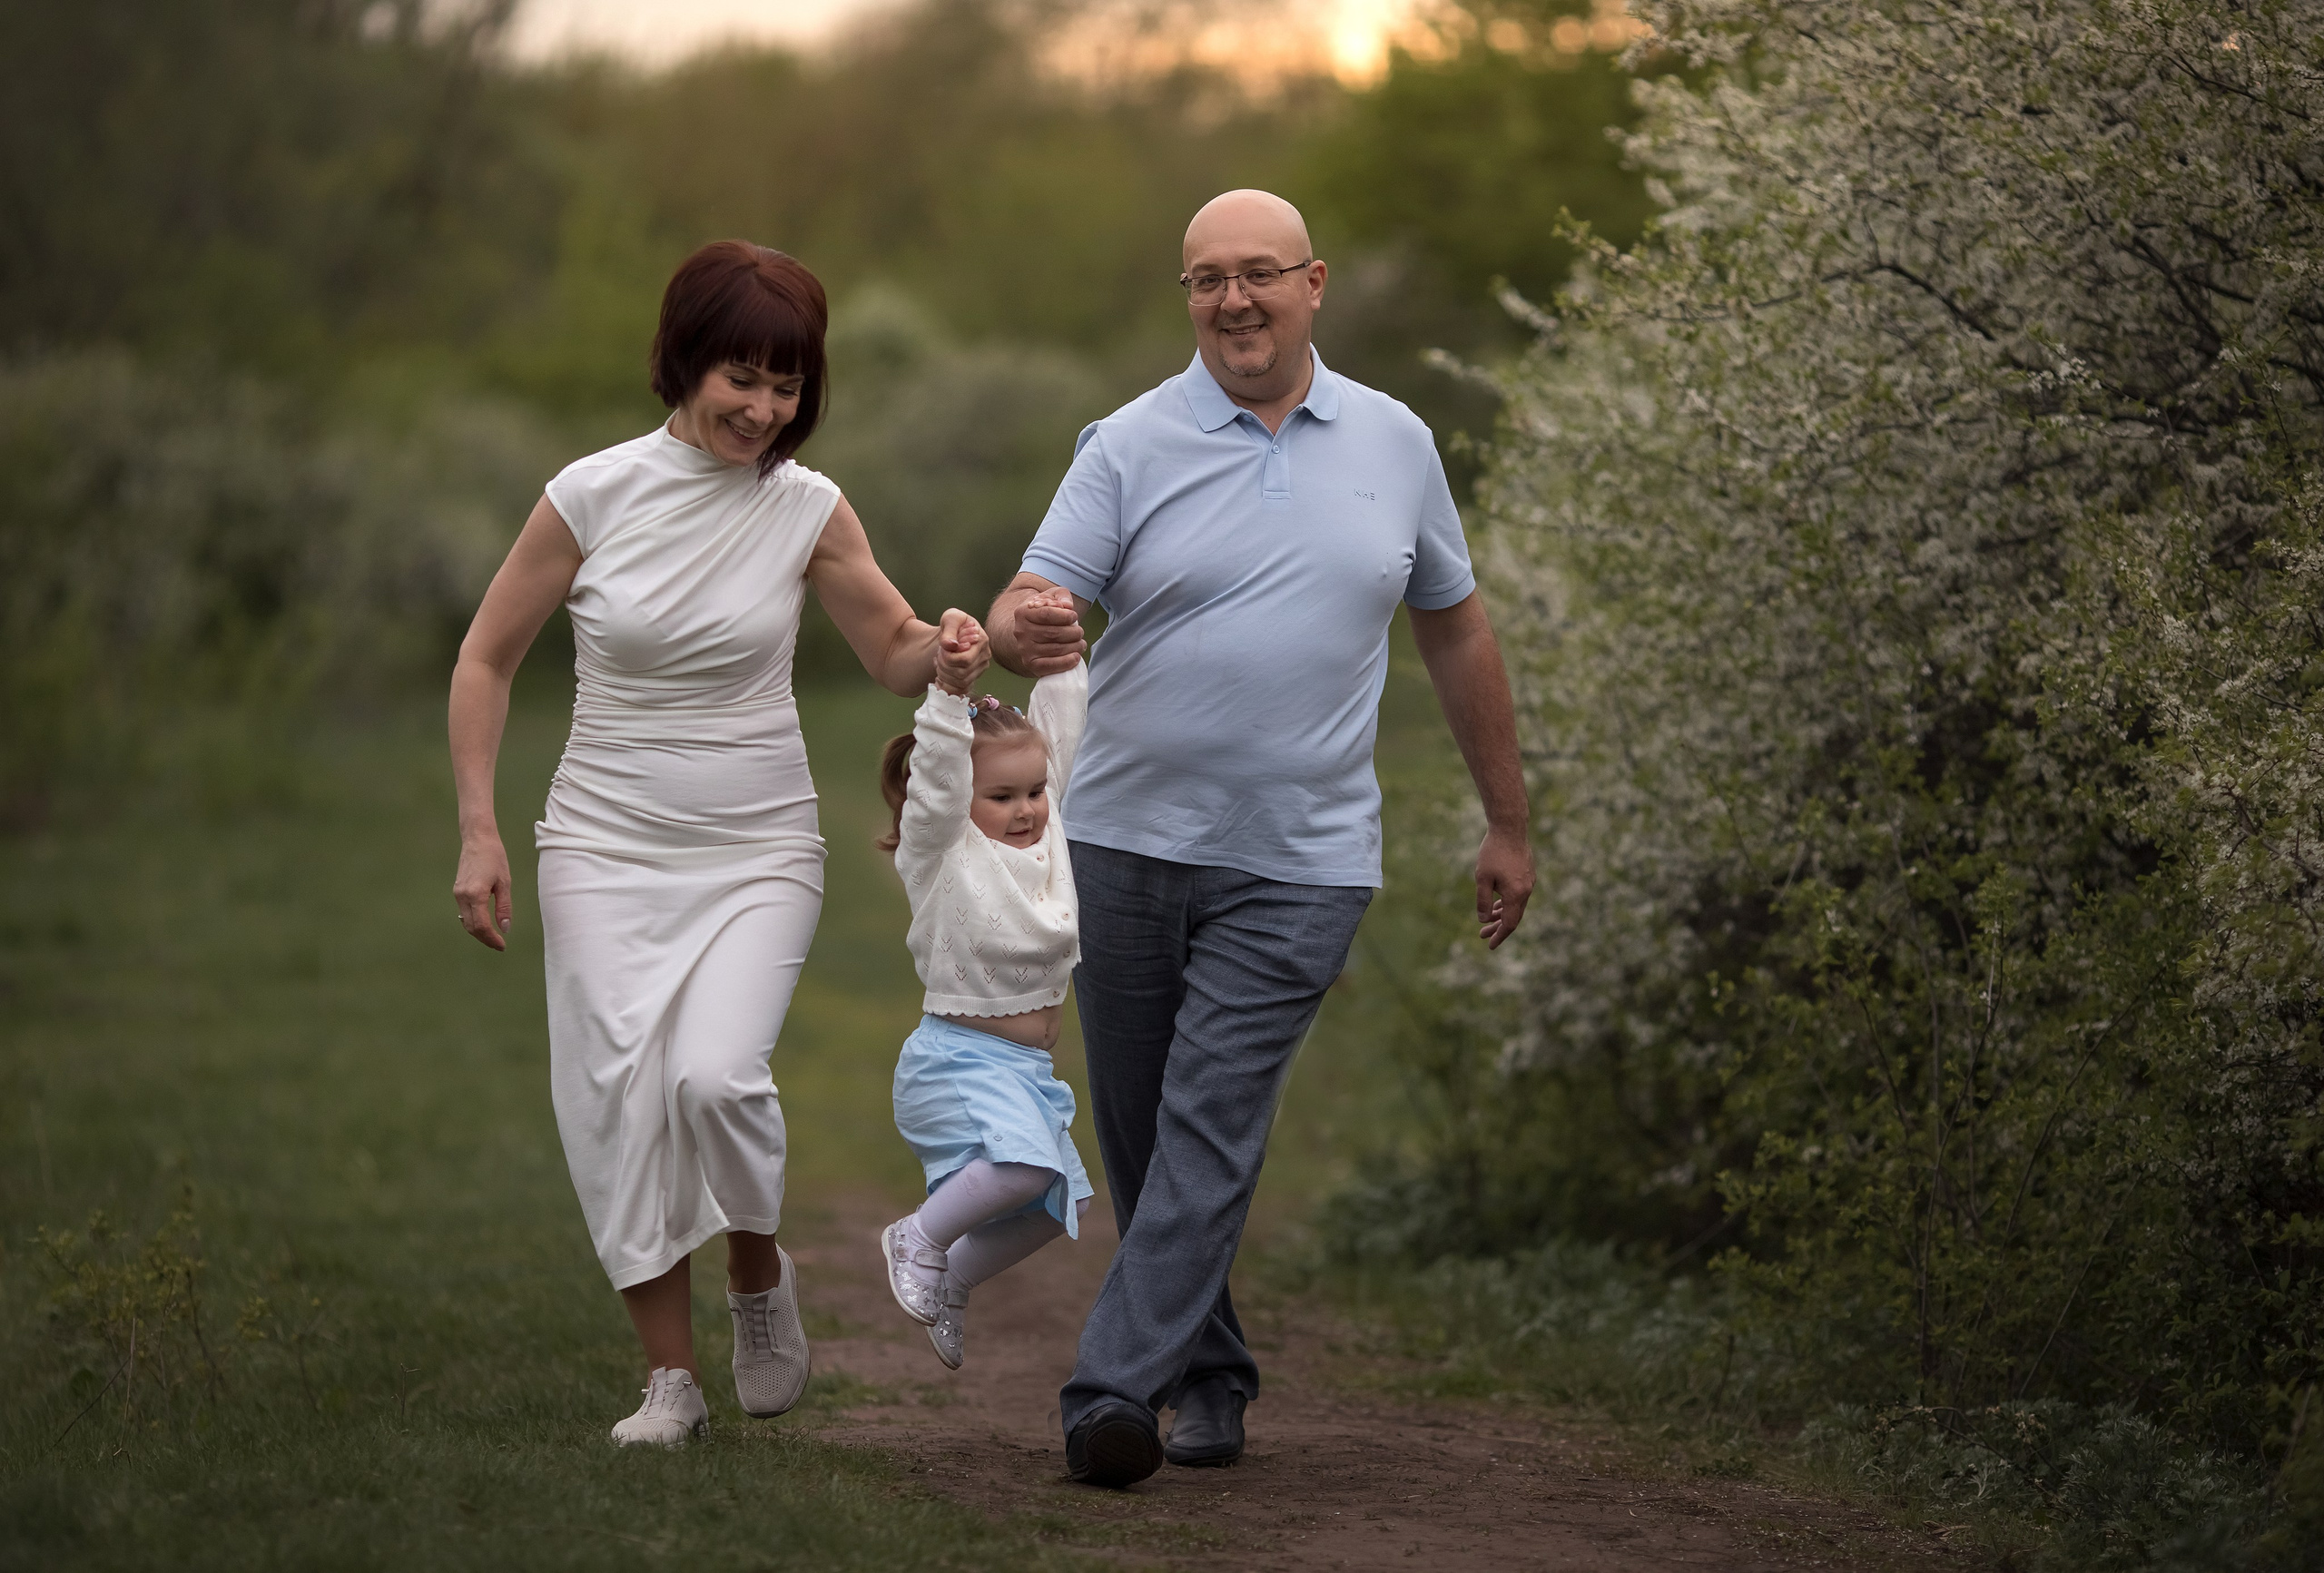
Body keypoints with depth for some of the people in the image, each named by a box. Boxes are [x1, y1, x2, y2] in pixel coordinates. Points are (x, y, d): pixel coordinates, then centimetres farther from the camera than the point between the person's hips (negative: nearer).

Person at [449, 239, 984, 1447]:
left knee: (714, 1075, -21)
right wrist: (477, 832, 0)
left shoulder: (809, 511, -2)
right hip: (607, 849, 1)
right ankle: (670, 1377, 5)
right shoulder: (593, 495, -5)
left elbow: (891, 652, 10)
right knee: (619, 1099, -8)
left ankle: (761, 1279, 9)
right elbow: (486, 660, 4)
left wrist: (941, 651, -14)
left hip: (758, 852, 0)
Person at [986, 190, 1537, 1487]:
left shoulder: (1395, 443, 6)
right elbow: (1030, 604, -10)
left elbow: (1456, 629, 16)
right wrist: (1023, 634, -36)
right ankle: (1211, 1374, 25)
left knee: (1211, 1129, -12)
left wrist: (1510, 824, 18)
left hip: (1300, 865, -1)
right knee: (1140, 1136, 8)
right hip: (1129, 844, 1)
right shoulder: (1133, 445, 0)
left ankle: (1118, 1391, -13)